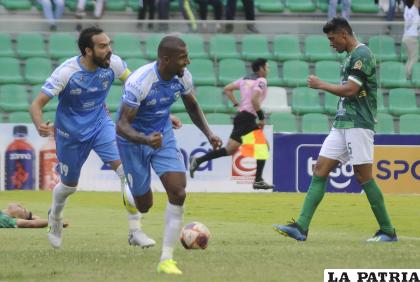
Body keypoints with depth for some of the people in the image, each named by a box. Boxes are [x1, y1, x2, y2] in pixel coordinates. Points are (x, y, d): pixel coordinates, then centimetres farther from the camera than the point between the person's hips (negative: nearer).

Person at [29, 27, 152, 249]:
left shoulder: (112, 64, -17)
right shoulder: (67, 72, -27)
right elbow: (37, 104, -24)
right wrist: (41, 126, -46)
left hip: (101, 124, 2)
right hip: (71, 132, -2)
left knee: (126, 169, -21)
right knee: (69, 185, 16)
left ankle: (135, 231, -16)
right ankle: (54, 218, 52)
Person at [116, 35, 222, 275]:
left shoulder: (183, 77, -13)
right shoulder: (139, 82, -32)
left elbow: (192, 106, 9)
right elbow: (122, 125, -31)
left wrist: (208, 133, -5)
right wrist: (145, 140, -50)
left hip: (164, 137, 5)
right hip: (133, 140, -4)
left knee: (178, 193, -15)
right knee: (143, 205, 6)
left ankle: (167, 259, -10)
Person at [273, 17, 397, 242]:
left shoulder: (362, 54, -12)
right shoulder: (351, 56, 18)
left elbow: (350, 90, -19)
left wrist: (320, 85, -8)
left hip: (358, 125, -10)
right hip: (342, 125, 10)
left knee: (363, 176, -7)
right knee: (320, 170, 2)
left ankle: (387, 231, 1)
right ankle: (301, 227, -3)